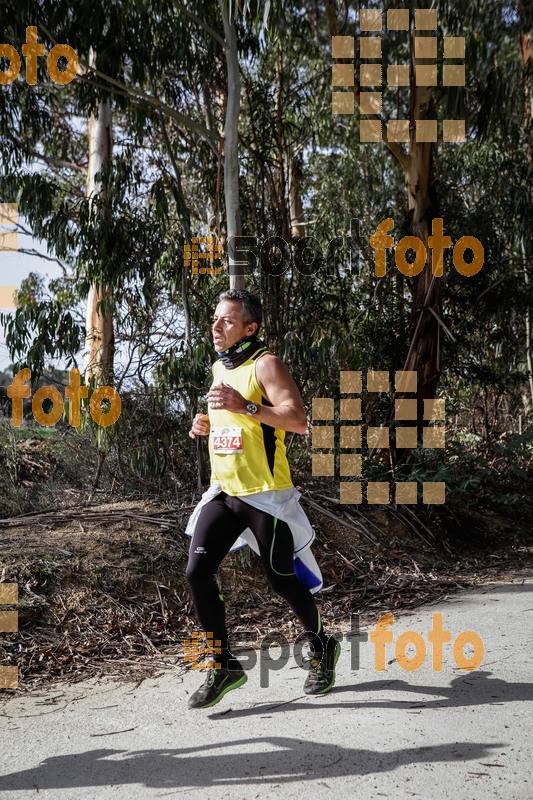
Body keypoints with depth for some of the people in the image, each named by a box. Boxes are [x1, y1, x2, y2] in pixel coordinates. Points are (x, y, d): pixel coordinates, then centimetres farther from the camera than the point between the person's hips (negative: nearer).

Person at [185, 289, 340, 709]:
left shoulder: (265, 365, -11)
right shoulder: (219, 368, 14)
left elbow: (299, 420, -23)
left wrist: (246, 407, -31)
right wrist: (207, 424, 8)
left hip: (265, 495, -7)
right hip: (223, 492, 7)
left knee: (282, 579, 4)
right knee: (197, 572, -5)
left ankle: (323, 647, 30)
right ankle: (224, 666, 9)